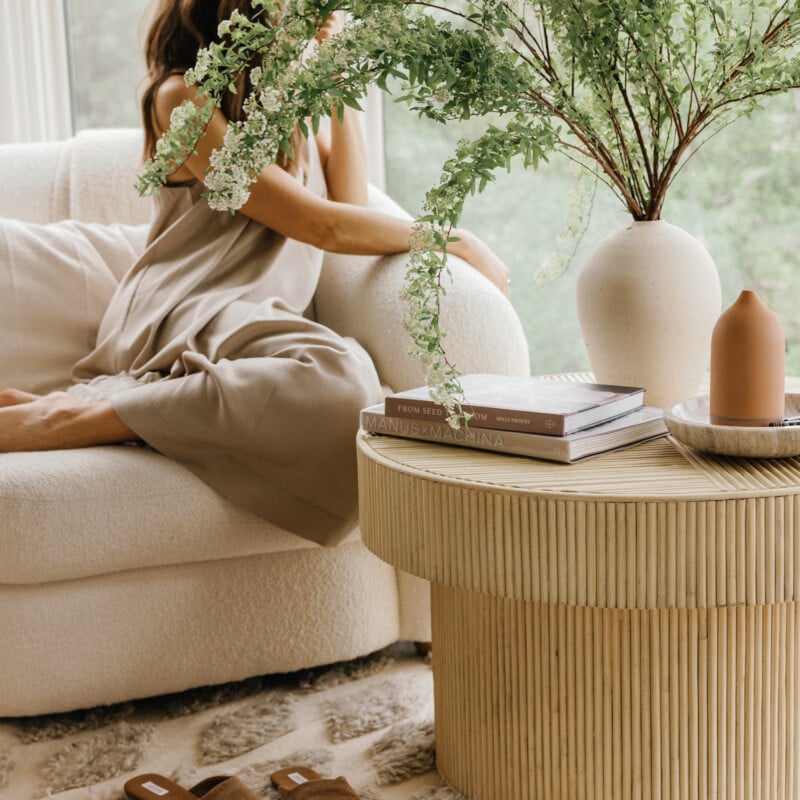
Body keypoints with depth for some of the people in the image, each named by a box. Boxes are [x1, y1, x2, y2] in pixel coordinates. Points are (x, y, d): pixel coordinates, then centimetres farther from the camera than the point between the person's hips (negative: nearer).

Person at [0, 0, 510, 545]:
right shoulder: (184, 96, -2)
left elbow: (350, 202, 8)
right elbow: (321, 225, -8)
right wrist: (454, 239, -1)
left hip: (267, 318, 7)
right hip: (184, 315, -7)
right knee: (341, 378, -37)